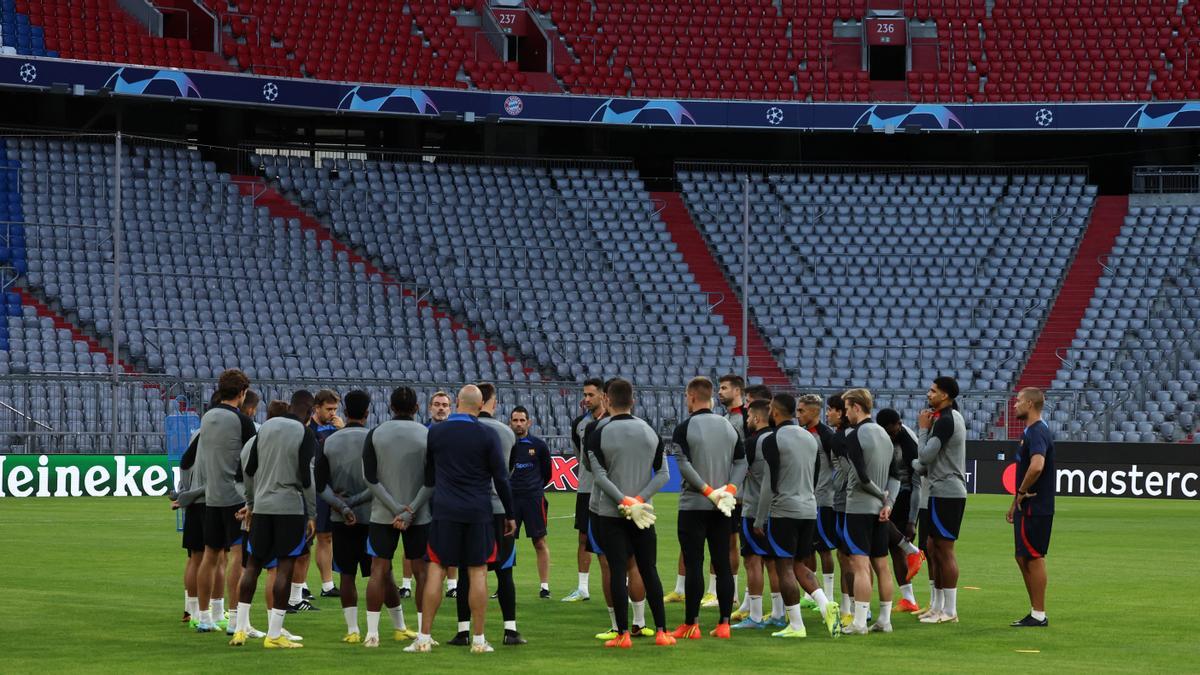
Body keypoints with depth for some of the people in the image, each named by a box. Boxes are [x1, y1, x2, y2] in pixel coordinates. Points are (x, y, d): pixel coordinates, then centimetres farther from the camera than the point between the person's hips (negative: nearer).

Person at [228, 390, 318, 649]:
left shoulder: (266, 426, 9)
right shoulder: (305, 435, -7)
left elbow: (248, 468, 12)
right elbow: (307, 478, -12)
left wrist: (250, 503, 21)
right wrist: (312, 515, -5)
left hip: (262, 505, 5)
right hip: (291, 507, -5)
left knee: (253, 564, 12)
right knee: (284, 567, -3)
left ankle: (240, 629, 10)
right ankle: (274, 634, -4)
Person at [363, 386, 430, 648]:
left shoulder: (375, 435, 0)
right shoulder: (428, 436, -1)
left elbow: (370, 478, -5)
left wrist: (397, 509, -8)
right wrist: (409, 512, -10)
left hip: (382, 515, 1)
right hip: (420, 516, -1)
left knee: (380, 571, 5)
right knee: (421, 572, 6)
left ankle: (372, 633, 3)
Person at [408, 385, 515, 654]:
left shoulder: (435, 432, 2)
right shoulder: (488, 435, -4)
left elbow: (428, 475, 12)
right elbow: (501, 478, -2)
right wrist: (510, 515, 7)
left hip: (444, 511, 1)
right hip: (478, 512, -1)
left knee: (436, 569, 4)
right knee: (478, 571, 4)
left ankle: (424, 637, 1)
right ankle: (478, 639, 4)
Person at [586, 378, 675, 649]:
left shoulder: (599, 432, -7)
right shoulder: (650, 431, 4)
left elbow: (600, 475, -13)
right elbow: (663, 473, 1)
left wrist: (625, 501, -14)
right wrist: (639, 499, -7)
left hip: (608, 512, -3)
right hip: (644, 514, 3)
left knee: (617, 570, -1)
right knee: (649, 570, 10)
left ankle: (623, 634, -2)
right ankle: (661, 631, 10)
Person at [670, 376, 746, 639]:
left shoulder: (685, 428, -7)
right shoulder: (729, 427, 9)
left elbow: (684, 466, -16)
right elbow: (742, 462, 5)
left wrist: (708, 490, -15)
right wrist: (730, 488, -4)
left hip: (693, 505, -5)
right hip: (723, 508, 5)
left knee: (694, 565, -3)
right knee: (723, 565, 6)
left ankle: (690, 625, -2)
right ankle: (724, 624, 5)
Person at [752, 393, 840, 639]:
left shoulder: (773, 441, -10)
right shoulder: (809, 438, 12)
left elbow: (769, 485, -12)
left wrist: (759, 520, -6)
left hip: (784, 511, -7)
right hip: (809, 509, 7)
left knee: (785, 567, -1)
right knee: (798, 564, 16)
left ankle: (796, 626, -3)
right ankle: (825, 606, -4)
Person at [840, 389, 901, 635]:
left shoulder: (854, 436, -12)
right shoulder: (884, 434, 13)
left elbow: (861, 477, -18)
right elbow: (895, 475, 10)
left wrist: (882, 496, -4)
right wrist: (888, 502, 1)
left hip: (859, 508, -8)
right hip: (880, 510, 8)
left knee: (860, 565, -9)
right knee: (881, 566, 11)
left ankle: (859, 622, -11)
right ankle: (884, 620, 14)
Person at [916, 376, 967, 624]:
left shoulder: (945, 421, -17)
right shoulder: (953, 417, 17)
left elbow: (925, 456, -19)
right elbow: (926, 458, 18)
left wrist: (923, 428, -8)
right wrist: (926, 427, 7)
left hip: (945, 492, -11)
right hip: (948, 490, 11)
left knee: (944, 549, -7)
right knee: (935, 547, 16)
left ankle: (949, 611, -5)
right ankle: (938, 605, 22)